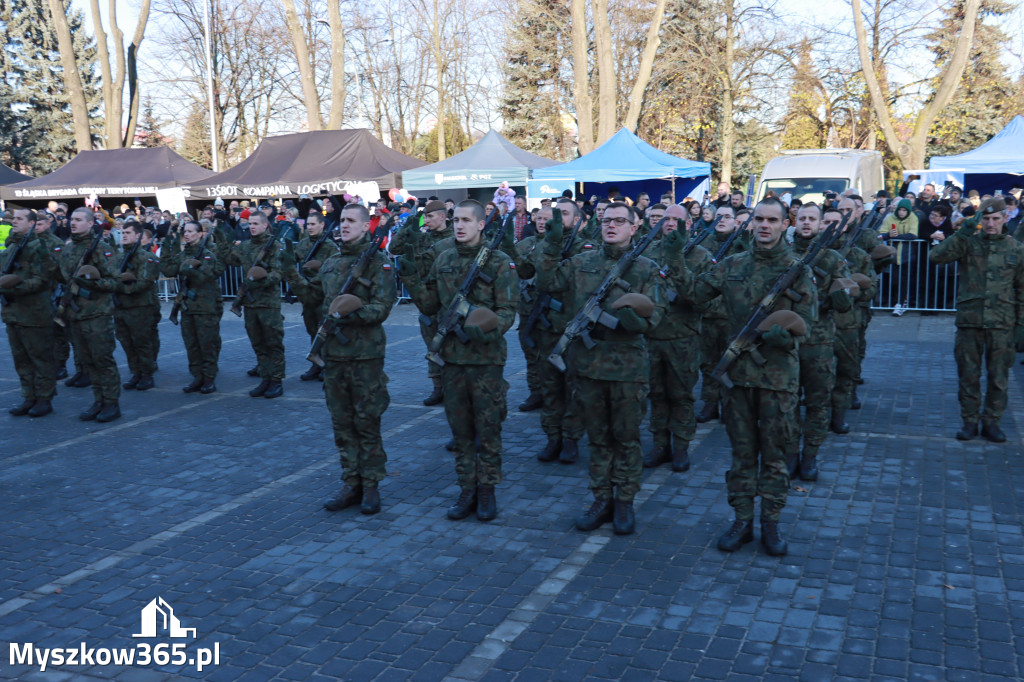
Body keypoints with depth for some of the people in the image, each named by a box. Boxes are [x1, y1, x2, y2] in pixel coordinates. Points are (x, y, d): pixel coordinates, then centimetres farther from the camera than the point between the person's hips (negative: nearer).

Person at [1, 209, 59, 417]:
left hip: (34, 313, -8)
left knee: (40, 358, 1)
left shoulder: (37, 247, -9)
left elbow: (41, 280, -17)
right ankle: (29, 398, 21)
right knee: (21, 359, 12)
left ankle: (44, 399, 10)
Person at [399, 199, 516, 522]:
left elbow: (507, 311, -9)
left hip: (486, 357, -4)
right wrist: (411, 278, -1)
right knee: (460, 429, 11)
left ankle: (487, 491, 18)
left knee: (487, 429, 4)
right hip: (452, 356, 5)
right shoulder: (444, 261, 9)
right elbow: (430, 306, 11)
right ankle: (467, 490, 23)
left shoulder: (499, 262, -6)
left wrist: (488, 329, -28)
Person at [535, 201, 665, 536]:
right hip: (587, 361, 2)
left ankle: (625, 502, 21)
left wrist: (635, 319, -26)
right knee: (597, 436, 12)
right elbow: (547, 282, 0)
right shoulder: (582, 262, 8)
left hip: (627, 365, -2)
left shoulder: (646, 268, 1)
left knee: (626, 437, 7)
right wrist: (551, 246, -9)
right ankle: (601, 500, 24)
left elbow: (655, 312, -5)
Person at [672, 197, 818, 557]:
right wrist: (676, 262, -5)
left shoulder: (797, 268, -2)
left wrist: (781, 331, -21)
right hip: (739, 369, 2)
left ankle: (771, 523, 19)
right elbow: (695, 291, 6)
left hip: (779, 374, -2)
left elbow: (806, 319, -5)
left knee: (774, 452, 8)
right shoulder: (733, 265, 6)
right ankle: (742, 520, 20)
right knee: (742, 450, 10)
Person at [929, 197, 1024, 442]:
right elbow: (935, 256, -14)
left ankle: (991, 422, 21)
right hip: (969, 321, -1)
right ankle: (969, 421, 19)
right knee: (968, 376, 6)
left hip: (1002, 324, 1)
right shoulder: (968, 242, 2)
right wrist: (961, 234, -21)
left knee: (998, 378, 7)